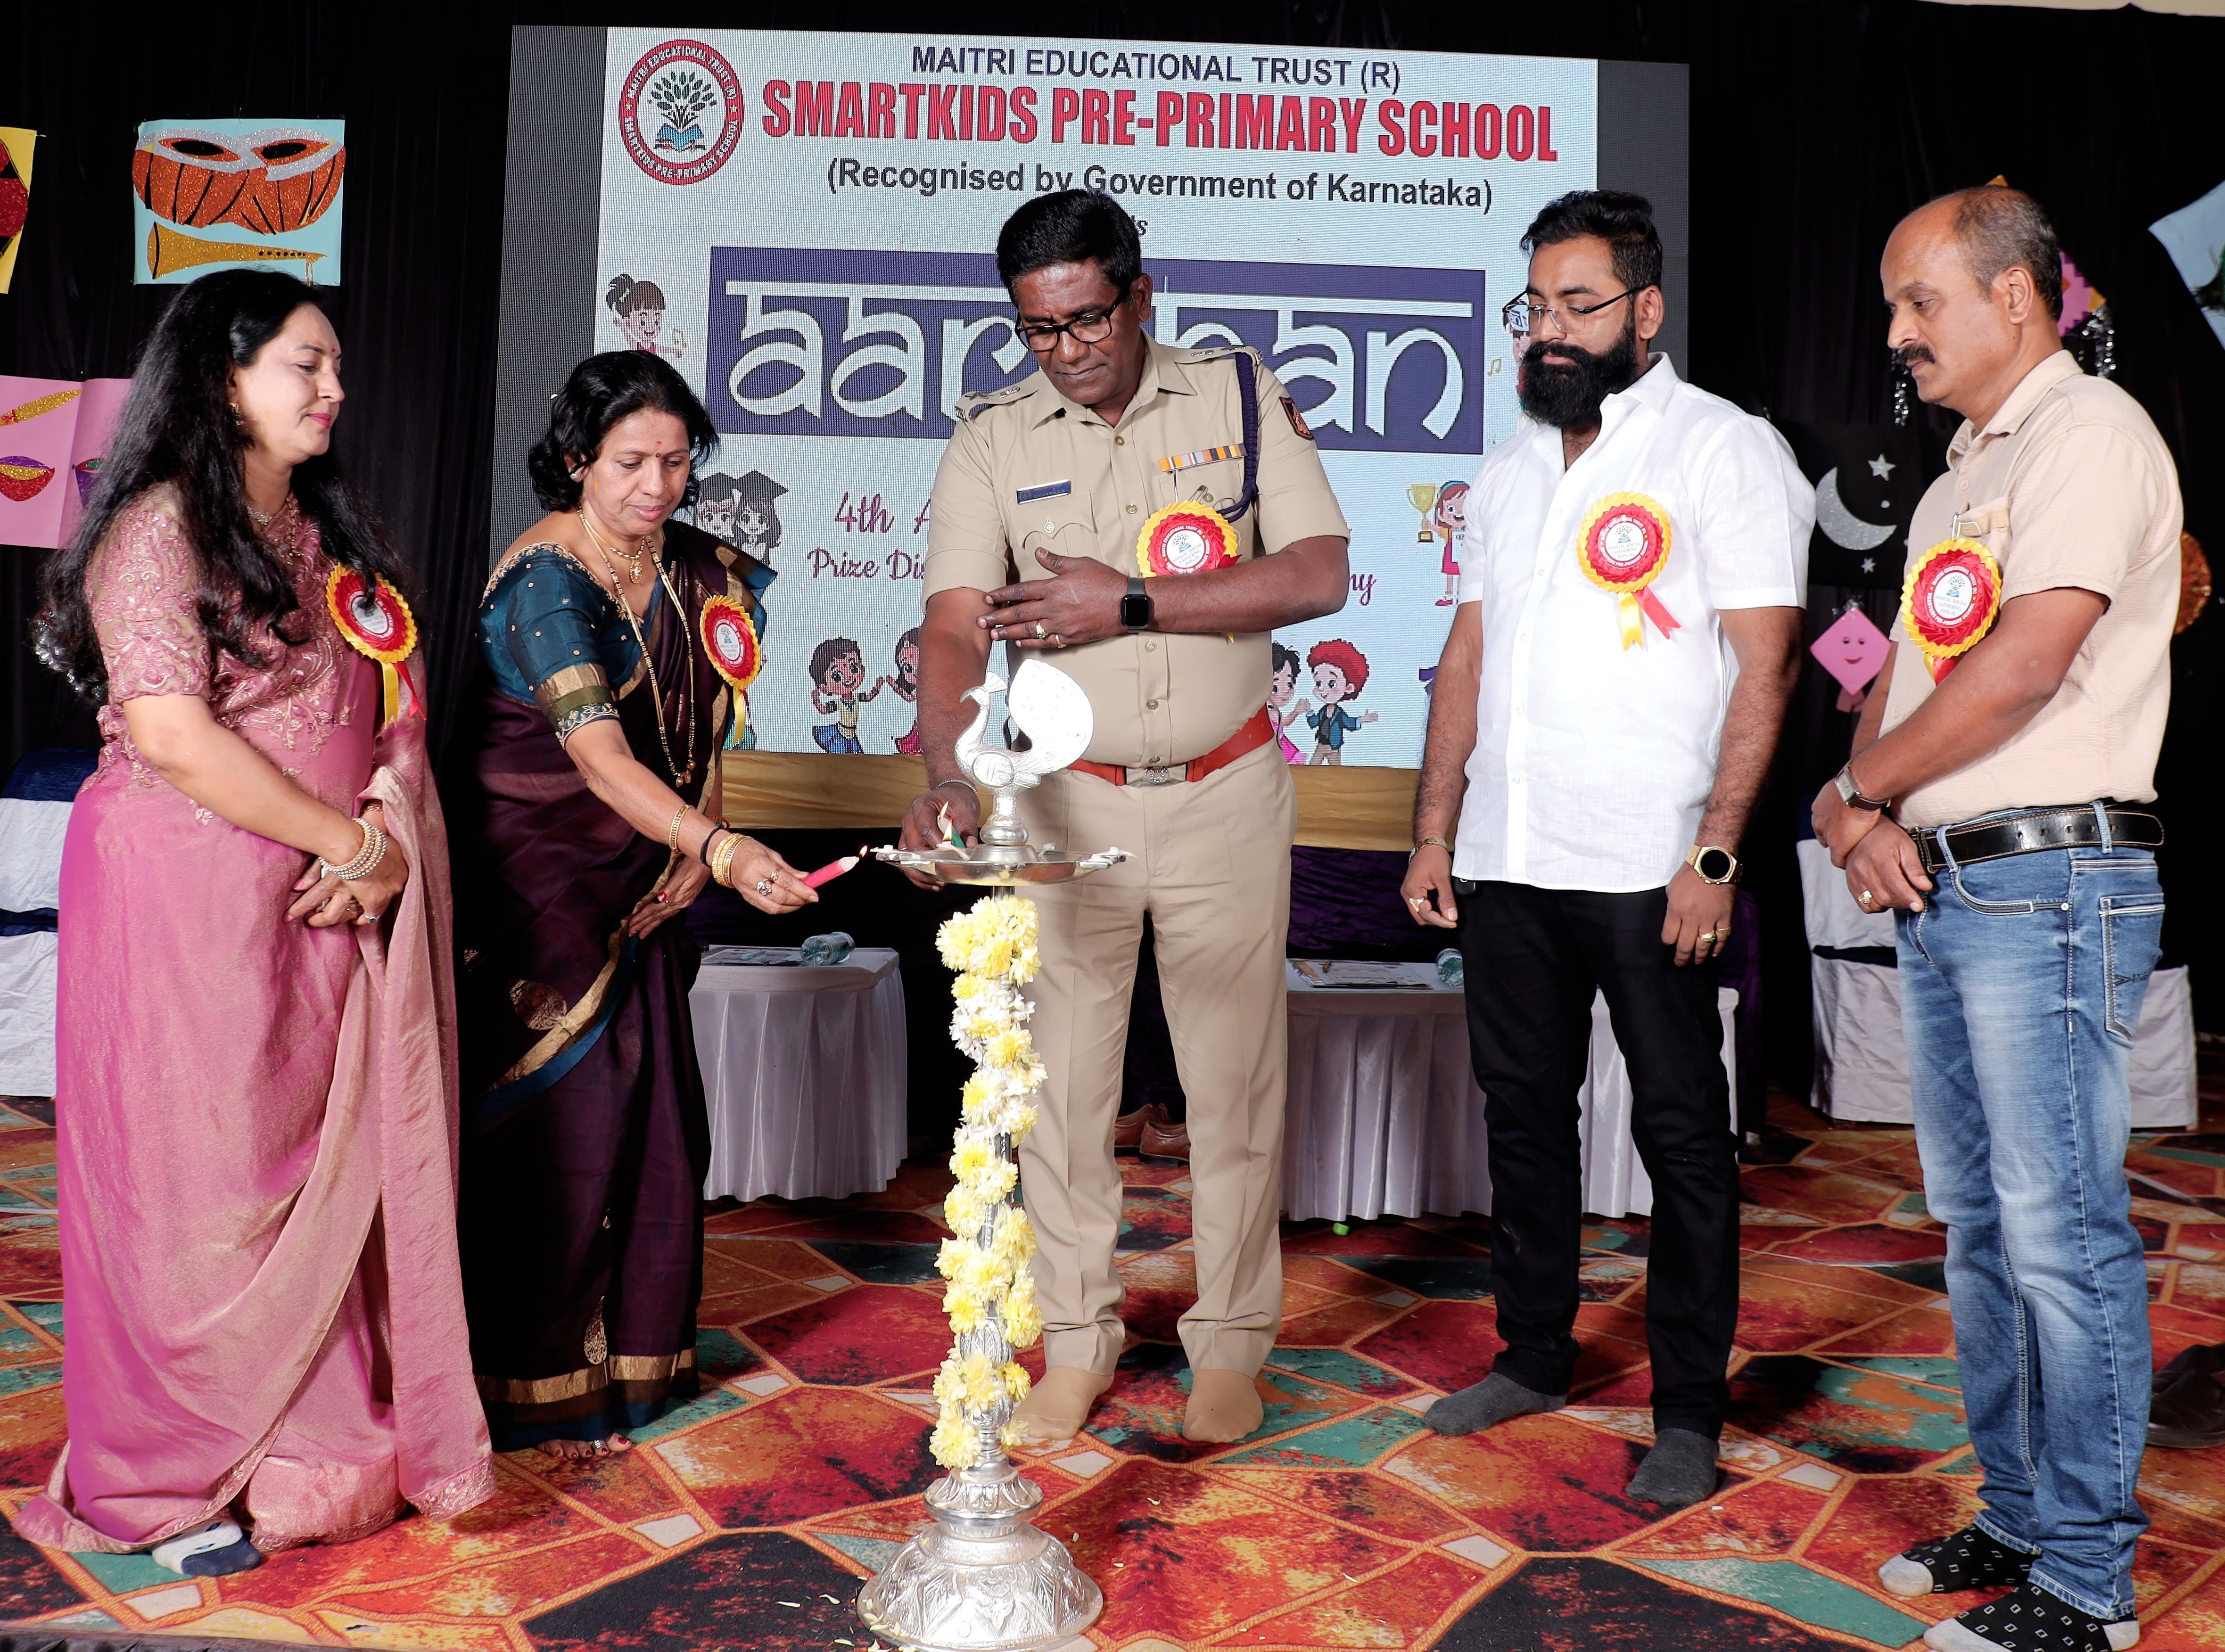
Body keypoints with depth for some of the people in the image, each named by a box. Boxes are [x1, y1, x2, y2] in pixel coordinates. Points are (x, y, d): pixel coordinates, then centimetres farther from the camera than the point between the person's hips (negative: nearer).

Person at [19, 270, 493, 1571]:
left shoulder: (334, 536, 16)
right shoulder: (161, 528, -7)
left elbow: (398, 709, 12)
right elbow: (173, 734, -17)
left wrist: (391, 840, -7)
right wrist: (348, 839, -13)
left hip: (327, 911, 7)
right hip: (189, 903, -7)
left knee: (336, 1169, 8)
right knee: (206, 1184, 1)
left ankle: (322, 1449, 22)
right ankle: (177, 1480, 16)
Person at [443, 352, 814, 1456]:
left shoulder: (691, 570, 3)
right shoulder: (545, 578, -20)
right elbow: (601, 757, -32)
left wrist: (701, 840, -1)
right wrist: (721, 849, -45)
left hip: (640, 878, 7)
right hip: (531, 876, -7)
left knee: (646, 1109, 9)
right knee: (562, 1115, -5)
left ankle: (631, 1349, 24)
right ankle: (541, 1384, 11)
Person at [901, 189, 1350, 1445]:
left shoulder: (1242, 396, -1)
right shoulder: (992, 438, -1)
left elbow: (1320, 576, -10)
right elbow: (956, 627, -12)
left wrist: (1130, 604, -17)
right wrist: (953, 773, -30)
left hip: (1228, 794, 0)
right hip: (1068, 800, 1)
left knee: (1236, 1076, 7)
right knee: (1064, 1075, 6)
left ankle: (1233, 1342, 24)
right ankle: (1076, 1342, 23)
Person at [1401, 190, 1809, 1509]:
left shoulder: (1727, 450, -2)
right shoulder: (1512, 469, 16)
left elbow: (1766, 662, -9)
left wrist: (1715, 854, -16)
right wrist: (1434, 832, 11)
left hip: (1649, 869, -6)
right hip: (1506, 861, 6)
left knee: (1683, 1132, 3)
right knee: (1524, 1111, 14)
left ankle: (1689, 1413, 15)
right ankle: (1536, 1356, 29)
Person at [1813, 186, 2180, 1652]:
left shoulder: (2092, 432, -8)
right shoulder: (1962, 471, 20)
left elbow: (2023, 669, -19)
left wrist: (1860, 791, -7)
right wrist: (1867, 814, -1)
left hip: (2052, 884, -9)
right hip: (1937, 885, 9)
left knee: (2062, 1234, -4)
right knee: (1979, 1227, 14)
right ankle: (2019, 1517, 27)